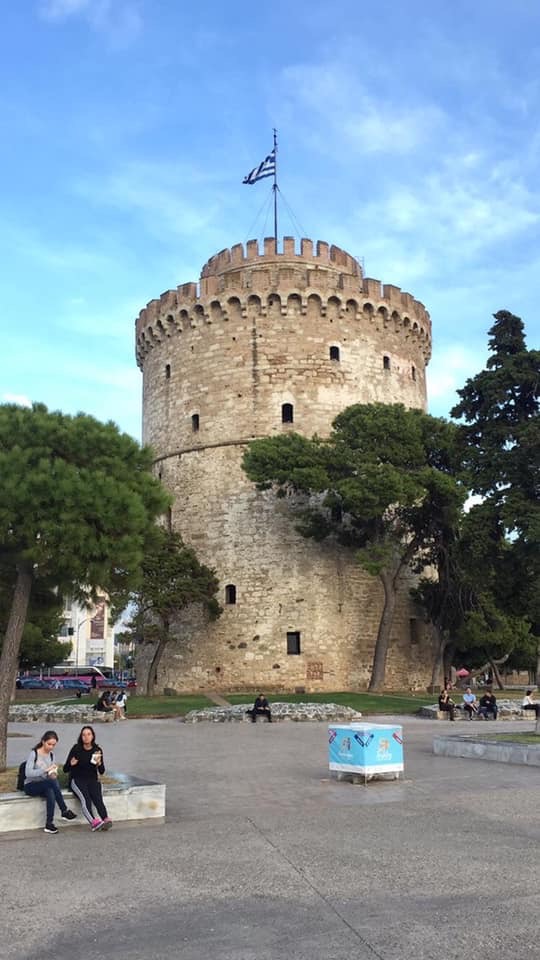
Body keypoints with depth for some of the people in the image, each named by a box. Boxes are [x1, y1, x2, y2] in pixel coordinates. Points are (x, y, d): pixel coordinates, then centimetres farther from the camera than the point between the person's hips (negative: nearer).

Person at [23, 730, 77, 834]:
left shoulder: (51, 755, 7)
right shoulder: (34, 754, -12)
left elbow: (51, 775, 10)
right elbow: (28, 773, -24)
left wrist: (53, 774, -15)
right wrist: (46, 770, -32)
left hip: (45, 785, 5)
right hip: (31, 786, -5)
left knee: (51, 792, -33)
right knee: (52, 782, -34)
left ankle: (49, 824, -30)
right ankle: (65, 811, -29)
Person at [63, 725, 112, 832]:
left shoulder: (97, 750, 6)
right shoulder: (76, 749, -1)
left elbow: (102, 772, 4)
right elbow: (65, 769, 0)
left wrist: (99, 763, -17)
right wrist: (71, 764, -22)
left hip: (92, 780, 2)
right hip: (77, 780, -2)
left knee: (97, 797, -30)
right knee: (84, 797, -33)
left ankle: (106, 820, -49)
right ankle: (93, 822, -52)